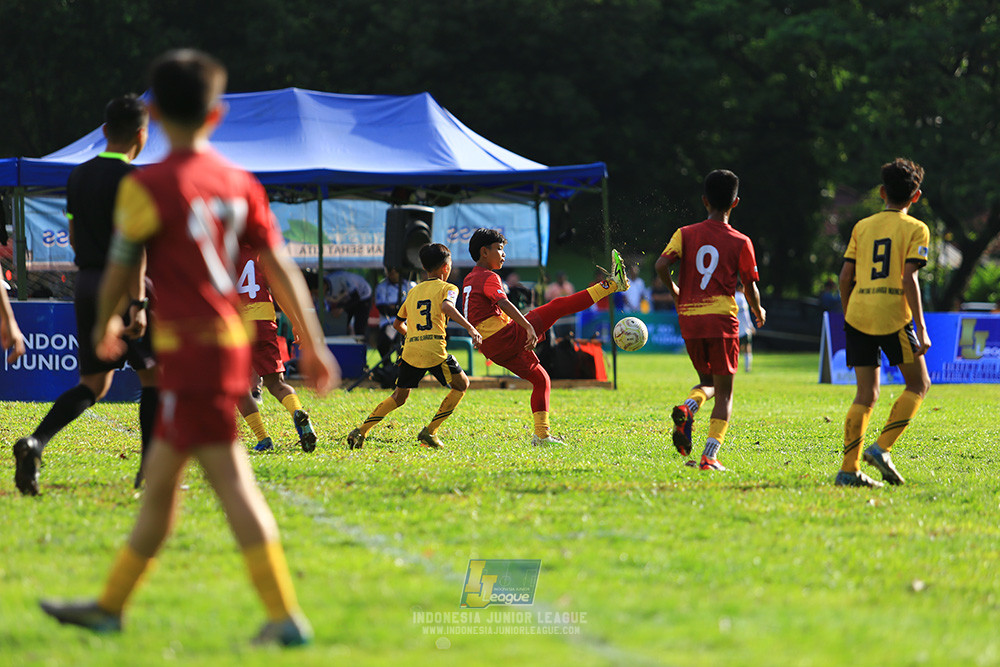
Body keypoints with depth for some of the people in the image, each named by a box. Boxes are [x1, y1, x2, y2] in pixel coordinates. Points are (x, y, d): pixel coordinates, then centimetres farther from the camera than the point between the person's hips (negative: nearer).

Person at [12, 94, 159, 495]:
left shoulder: (78, 176, 12)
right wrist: (137, 303, -23)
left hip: (86, 283, 7)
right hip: (121, 286, -7)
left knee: (93, 384, 9)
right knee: (154, 376, 7)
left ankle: (35, 442, -14)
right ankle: (151, 472, 6)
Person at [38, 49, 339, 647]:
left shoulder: (148, 187, -11)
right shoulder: (239, 184, 6)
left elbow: (120, 269, -4)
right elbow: (281, 267, 5)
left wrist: (105, 327, 14)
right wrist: (314, 345, 8)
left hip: (189, 349, -7)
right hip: (231, 344, 7)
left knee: (231, 480, -10)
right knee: (159, 479, 15)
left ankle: (286, 616, -16)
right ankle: (110, 606, 25)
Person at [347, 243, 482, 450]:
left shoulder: (413, 291, 23)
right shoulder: (447, 288, 6)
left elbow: (397, 323, 28)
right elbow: (447, 306, -17)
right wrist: (470, 328, -21)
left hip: (410, 350, 5)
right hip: (435, 350, -5)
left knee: (399, 396, 19)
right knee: (461, 384, 16)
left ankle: (361, 431, 4)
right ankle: (430, 431, 7)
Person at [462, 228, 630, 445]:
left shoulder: (469, 280, 20)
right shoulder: (488, 278, -10)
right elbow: (504, 304, -26)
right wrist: (529, 327, -37)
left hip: (492, 349, 9)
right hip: (505, 336, -9)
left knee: (541, 380, 20)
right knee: (557, 307, -10)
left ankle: (541, 435, 14)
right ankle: (612, 284, -11)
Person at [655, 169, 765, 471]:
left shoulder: (686, 234, 4)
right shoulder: (740, 242, -1)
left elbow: (661, 265, -9)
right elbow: (750, 287, 4)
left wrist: (675, 291, 10)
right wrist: (758, 311, 24)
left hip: (689, 320, 3)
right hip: (721, 320, -3)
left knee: (708, 382, 21)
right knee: (724, 393, 5)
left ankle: (687, 408, -13)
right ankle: (710, 455, -9)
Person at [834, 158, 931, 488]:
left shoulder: (862, 227, 14)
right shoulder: (915, 229, 0)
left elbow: (845, 277, 10)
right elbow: (909, 279, -9)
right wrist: (921, 329, -10)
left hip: (858, 315, 5)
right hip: (893, 316, -5)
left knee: (866, 394, 8)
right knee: (918, 384, 11)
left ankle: (848, 469, 0)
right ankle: (882, 448, -3)